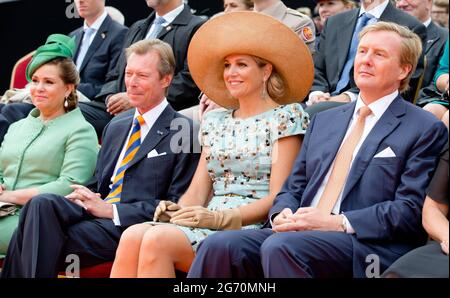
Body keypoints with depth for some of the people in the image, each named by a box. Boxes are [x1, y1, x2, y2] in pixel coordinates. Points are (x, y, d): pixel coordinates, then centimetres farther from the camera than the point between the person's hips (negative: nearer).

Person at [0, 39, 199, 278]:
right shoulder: (116, 126, 23)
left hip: (133, 226, -6)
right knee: (41, 204, -26)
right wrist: (85, 197, 1)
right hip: (96, 211, 6)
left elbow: (177, 204, -7)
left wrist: (111, 209, -13)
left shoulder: (184, 132, 0)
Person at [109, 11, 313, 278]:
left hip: (251, 227, -6)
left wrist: (220, 218, -17)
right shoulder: (216, 122, 22)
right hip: (209, 224, 6)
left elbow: (278, 197, -6)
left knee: (157, 239, -30)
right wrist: (177, 210, -7)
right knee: (133, 236, -24)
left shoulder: (286, 117, 2)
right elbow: (198, 190, 17)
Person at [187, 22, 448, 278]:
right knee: (219, 246, -21)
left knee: (280, 246, -34)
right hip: (300, 234, 6)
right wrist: (282, 214, -2)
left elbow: (411, 210, -6)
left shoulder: (426, 129, 4)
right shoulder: (324, 120, 24)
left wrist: (336, 222, -15)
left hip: (366, 247, -5)